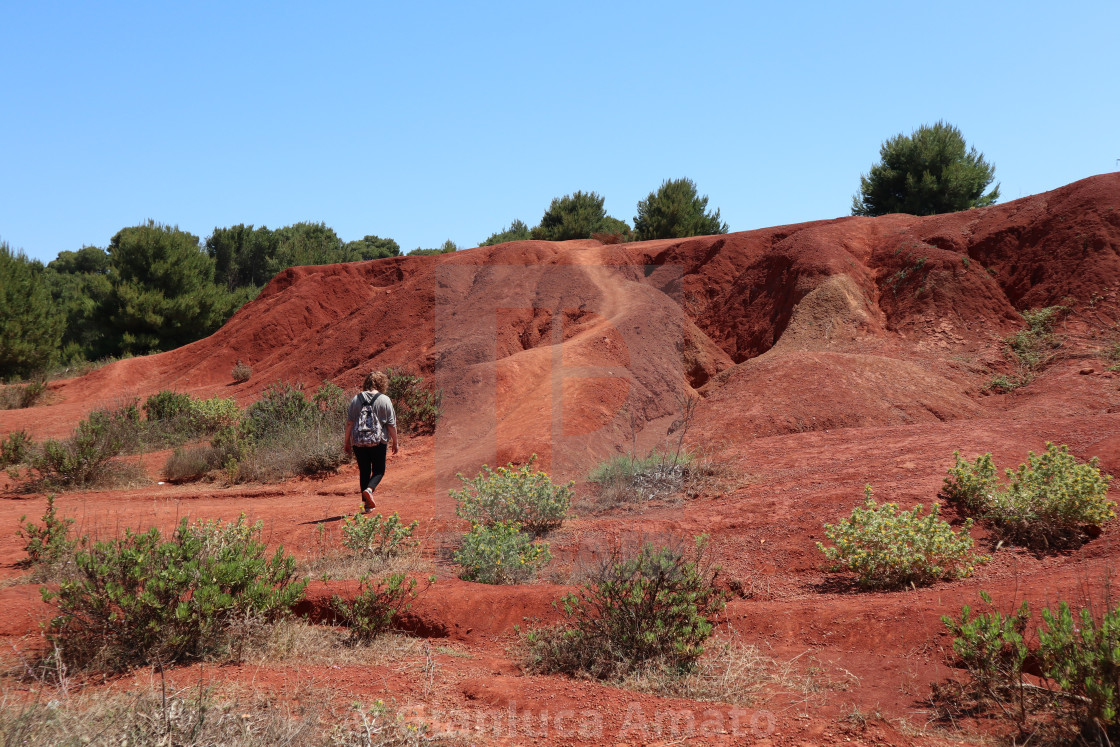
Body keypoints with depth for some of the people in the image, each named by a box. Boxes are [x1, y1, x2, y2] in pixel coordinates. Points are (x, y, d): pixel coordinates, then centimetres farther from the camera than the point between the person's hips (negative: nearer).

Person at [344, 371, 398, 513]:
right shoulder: (385, 400, -4)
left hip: (358, 441, 3)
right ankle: (369, 489, -18)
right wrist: (395, 442, 8)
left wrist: (347, 442, 13)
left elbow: (349, 423, 5)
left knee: (364, 471, 11)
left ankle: (366, 504, 11)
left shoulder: (356, 399, 4)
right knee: (379, 470, 10)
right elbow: (391, 424, -2)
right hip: (378, 441, -3)